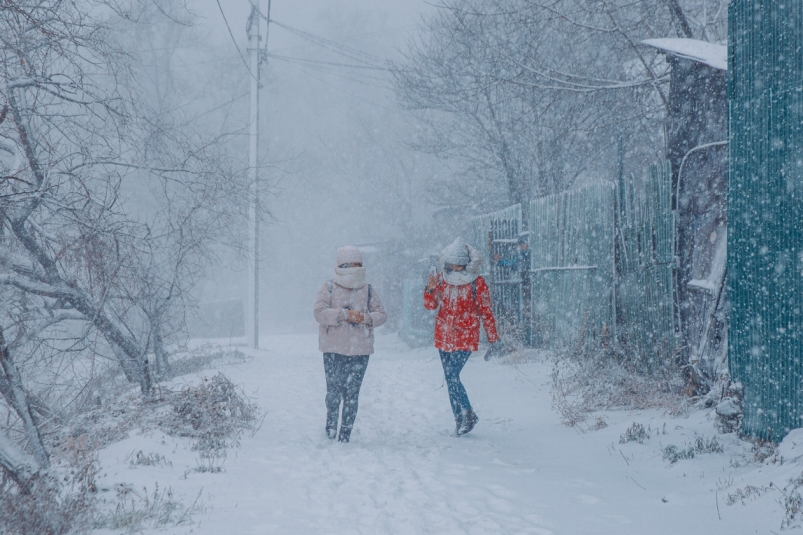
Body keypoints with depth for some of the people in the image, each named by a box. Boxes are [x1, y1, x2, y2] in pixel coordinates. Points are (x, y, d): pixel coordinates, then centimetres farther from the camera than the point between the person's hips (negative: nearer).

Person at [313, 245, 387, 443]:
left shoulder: (367, 290, 10)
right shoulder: (329, 288, 3)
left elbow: (381, 314, 8)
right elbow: (320, 312, -8)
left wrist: (365, 318, -11)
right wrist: (345, 314, -16)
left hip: (360, 350, 2)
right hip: (334, 349, -2)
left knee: (352, 394, 1)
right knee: (334, 391, -3)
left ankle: (345, 435, 6)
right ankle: (331, 425, 20)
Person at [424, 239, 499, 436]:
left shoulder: (477, 282, -6)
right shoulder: (441, 279, 4)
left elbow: (486, 311, -1)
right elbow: (430, 305, 2)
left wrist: (493, 337, 0)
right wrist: (430, 289, -18)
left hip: (465, 337, -5)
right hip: (444, 336, 5)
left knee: (452, 376, -15)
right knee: (451, 378, 7)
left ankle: (468, 415, 2)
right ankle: (460, 419, 16)